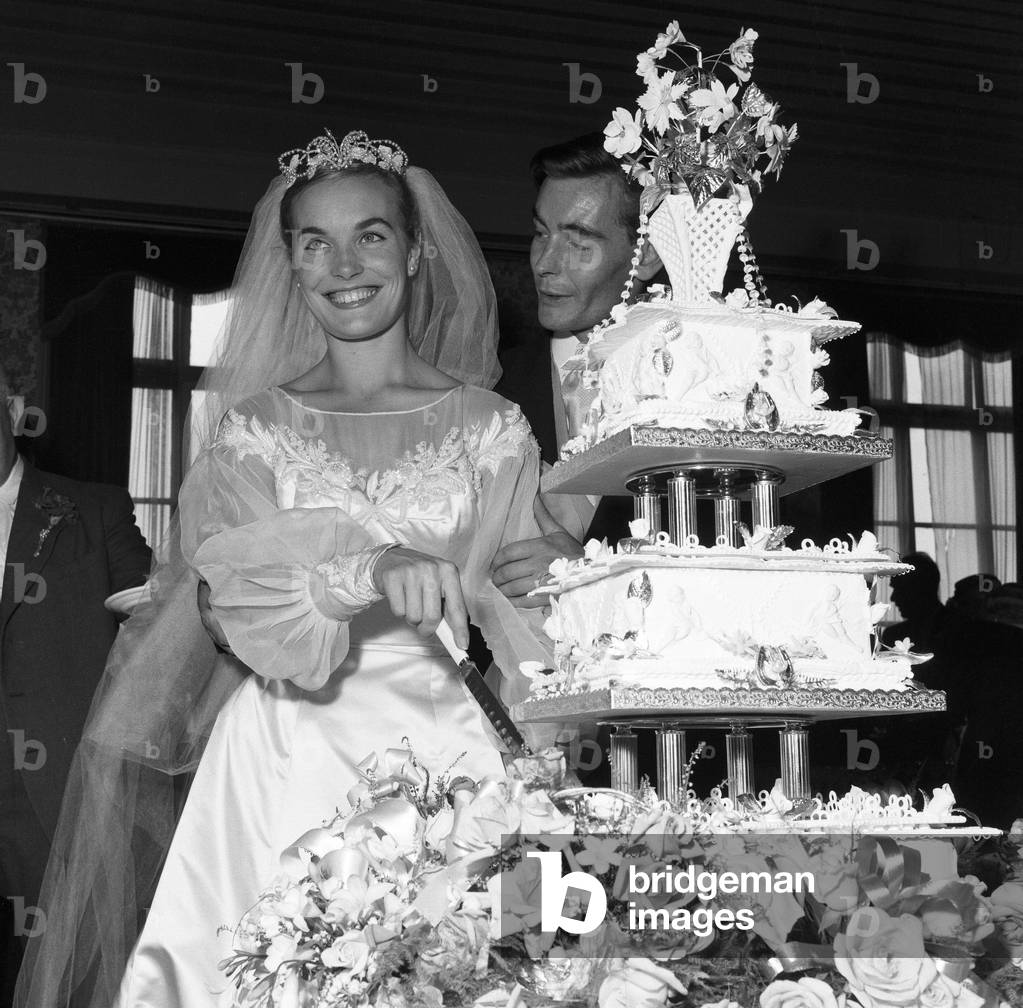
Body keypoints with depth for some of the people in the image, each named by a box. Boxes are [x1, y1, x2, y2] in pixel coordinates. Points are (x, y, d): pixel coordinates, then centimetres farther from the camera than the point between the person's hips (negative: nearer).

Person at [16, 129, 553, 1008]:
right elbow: (246, 606, -7)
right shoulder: (256, 429, 6)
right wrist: (372, 571, -25)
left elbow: (524, 630, 3)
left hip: (442, 747, 0)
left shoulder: (489, 427, 5)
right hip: (285, 760, 0)